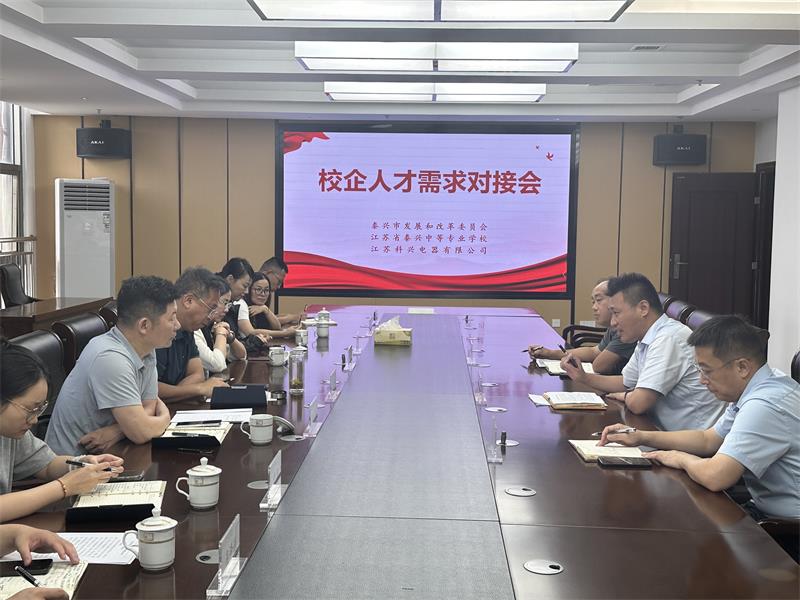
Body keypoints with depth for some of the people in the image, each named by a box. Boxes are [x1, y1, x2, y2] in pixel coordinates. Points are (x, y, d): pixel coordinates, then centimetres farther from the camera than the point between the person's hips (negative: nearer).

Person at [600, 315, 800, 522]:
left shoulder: (765, 406, -28)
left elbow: (715, 476, -33)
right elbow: (708, 439, 15)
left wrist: (680, 458, -11)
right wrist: (641, 437, 8)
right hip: (766, 508, 9)